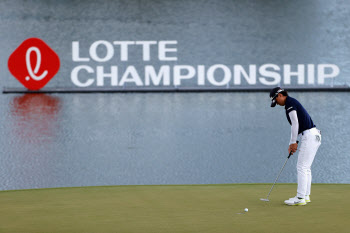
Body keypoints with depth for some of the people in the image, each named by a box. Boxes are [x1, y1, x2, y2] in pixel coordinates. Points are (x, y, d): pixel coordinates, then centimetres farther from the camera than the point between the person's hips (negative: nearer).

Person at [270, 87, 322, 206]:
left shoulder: (290, 103, -10)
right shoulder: (293, 103, 21)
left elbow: (295, 124, -15)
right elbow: (295, 125, 23)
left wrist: (293, 142, -8)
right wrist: (291, 144, 18)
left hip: (309, 136, -10)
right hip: (314, 136, 10)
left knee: (302, 167, -9)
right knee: (306, 168, 14)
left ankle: (300, 198, -10)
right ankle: (306, 196, 18)